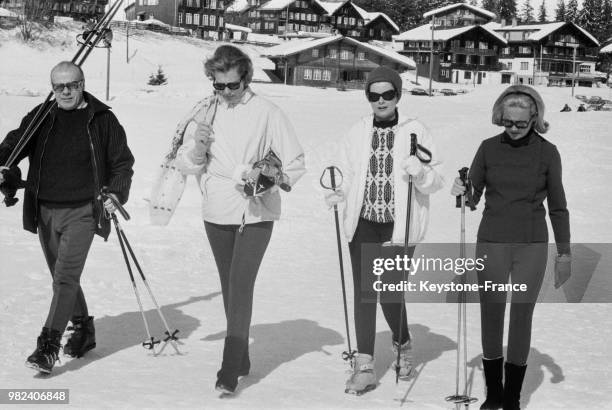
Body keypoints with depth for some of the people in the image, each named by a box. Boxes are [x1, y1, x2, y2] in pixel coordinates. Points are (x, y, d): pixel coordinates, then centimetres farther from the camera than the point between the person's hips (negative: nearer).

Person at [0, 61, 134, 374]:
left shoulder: (102, 119, 1)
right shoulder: (41, 117, 7)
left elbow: (122, 162, 7)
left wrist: (116, 194, -9)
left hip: (82, 211, -4)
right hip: (45, 211, 4)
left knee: (65, 278, -14)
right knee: (62, 279, 15)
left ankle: (48, 345, -15)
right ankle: (83, 329, 33)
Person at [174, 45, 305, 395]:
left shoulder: (267, 113, -6)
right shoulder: (206, 113, 5)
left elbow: (296, 162, -2)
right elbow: (186, 165, 7)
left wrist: (268, 182, -16)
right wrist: (197, 147, -13)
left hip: (255, 213, -5)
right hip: (216, 214, 5)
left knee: (240, 287, -13)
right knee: (230, 288, 14)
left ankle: (230, 371, -14)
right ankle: (242, 359, 28)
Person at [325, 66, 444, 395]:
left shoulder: (415, 132, -2)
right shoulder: (357, 133, 6)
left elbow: (436, 181, -1)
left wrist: (420, 172, -22)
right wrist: (339, 194, -5)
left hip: (399, 225, -3)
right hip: (363, 222, 3)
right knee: (364, 291, -1)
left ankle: (402, 344, 30)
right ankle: (364, 366, 6)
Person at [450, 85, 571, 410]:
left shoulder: (547, 153, -3)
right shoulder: (489, 148, -1)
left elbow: (557, 207, 4)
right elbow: (472, 197, 6)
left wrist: (564, 252, 4)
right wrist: (461, 192, -17)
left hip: (531, 248, -1)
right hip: (491, 243, 1)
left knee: (522, 318, 2)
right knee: (491, 316, 7)